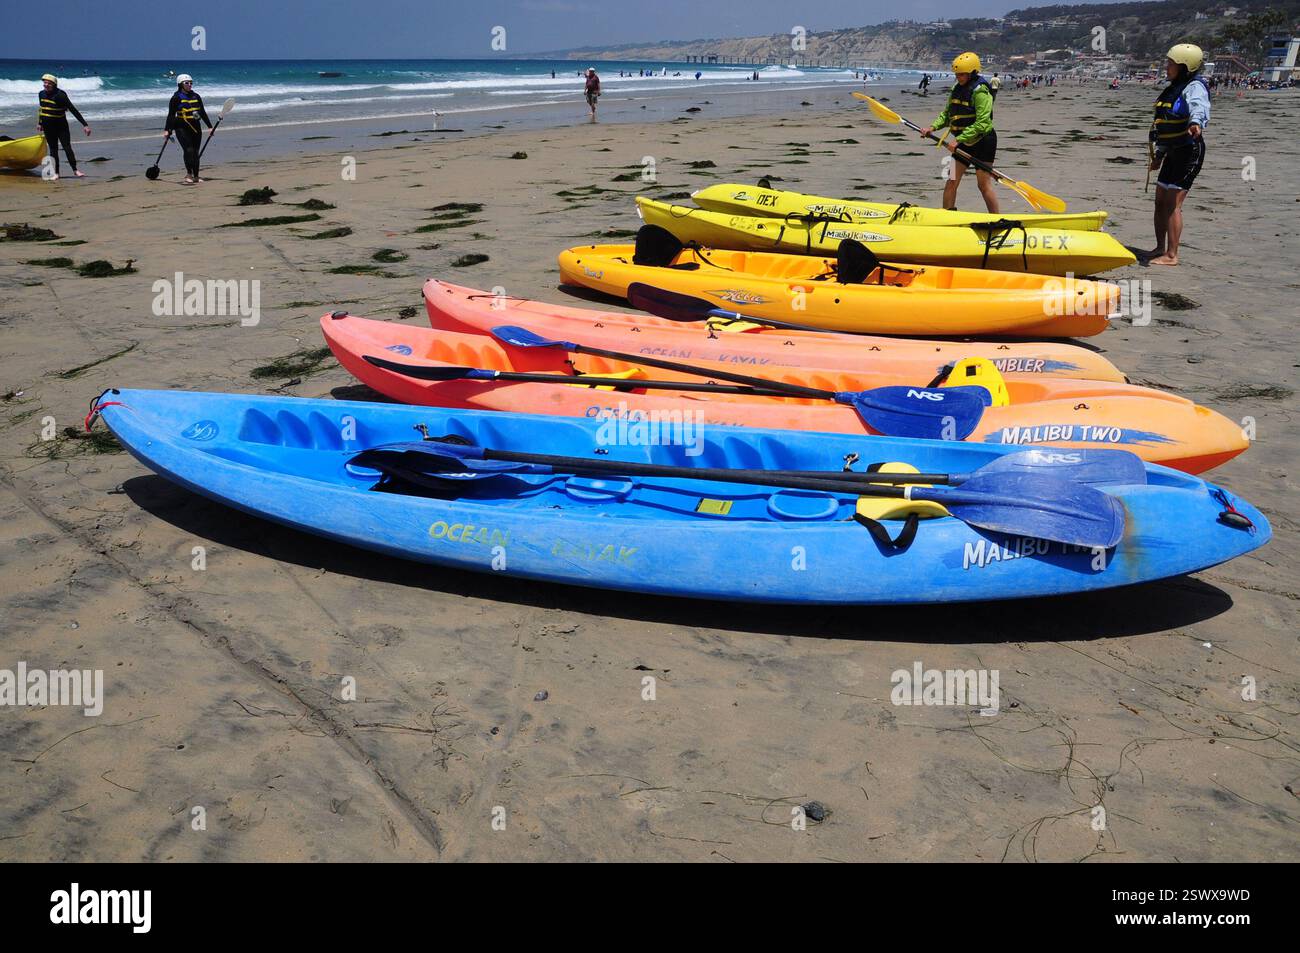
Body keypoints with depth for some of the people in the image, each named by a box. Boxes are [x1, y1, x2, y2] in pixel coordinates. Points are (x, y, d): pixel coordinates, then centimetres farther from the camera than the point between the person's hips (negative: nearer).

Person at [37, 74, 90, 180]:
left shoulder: (60, 95, -17)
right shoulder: (41, 94, 0)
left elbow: (73, 110, -21)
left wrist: (84, 125, -25)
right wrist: (40, 123, 23)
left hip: (61, 126, -5)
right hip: (48, 127, 5)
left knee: (67, 148, -8)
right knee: (53, 150, 6)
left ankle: (75, 170, 5)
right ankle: (56, 173, 9)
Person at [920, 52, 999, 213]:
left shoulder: (980, 91, -18)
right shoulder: (957, 88, 6)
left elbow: (981, 123, -24)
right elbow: (947, 113, 14)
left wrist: (958, 140, -27)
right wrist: (933, 126, -5)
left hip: (983, 141, -7)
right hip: (964, 143, 7)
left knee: (984, 183, -5)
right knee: (951, 181, 4)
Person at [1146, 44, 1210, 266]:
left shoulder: (1194, 87, -12)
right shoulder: (1175, 88, 18)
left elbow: (1199, 106, -36)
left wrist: (1196, 123, -58)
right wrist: (1160, 154, 28)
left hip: (1189, 150, -9)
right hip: (1174, 152, 9)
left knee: (1173, 203, -11)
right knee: (1160, 201, 11)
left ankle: (1171, 255, -8)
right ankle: (1160, 248, 23)